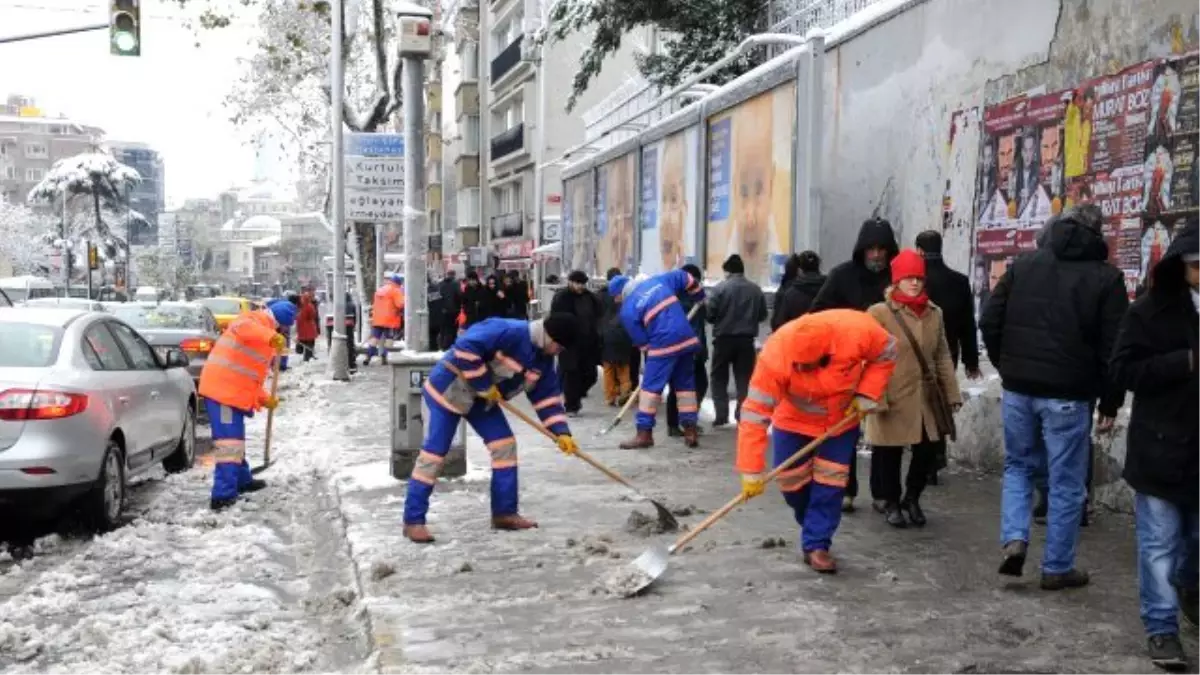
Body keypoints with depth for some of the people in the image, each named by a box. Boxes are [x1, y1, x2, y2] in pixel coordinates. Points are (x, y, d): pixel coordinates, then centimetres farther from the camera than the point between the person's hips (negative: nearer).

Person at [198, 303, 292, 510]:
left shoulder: (263, 339, 25)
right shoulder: (254, 321, -5)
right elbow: (243, 327, -32)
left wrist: (264, 399, 22)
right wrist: (272, 337, -45)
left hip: (231, 392, 11)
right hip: (223, 390, -11)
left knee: (236, 438, 24)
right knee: (229, 441, -14)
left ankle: (242, 480, 41)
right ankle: (222, 496, -18)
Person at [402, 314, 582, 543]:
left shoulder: (543, 359, 0)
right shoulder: (509, 332, -29)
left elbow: (548, 396, 5)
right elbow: (465, 347, -34)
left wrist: (561, 433, -5)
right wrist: (485, 385, -26)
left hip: (482, 398, 9)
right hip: (449, 388, -9)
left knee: (505, 444, 4)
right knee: (435, 452, -8)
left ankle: (504, 513, 13)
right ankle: (414, 521, -1)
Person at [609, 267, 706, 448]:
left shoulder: (627, 310, -2)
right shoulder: (657, 281, 14)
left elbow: (641, 340, 0)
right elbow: (685, 277, 19)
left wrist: (649, 351, 16)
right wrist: (700, 296, 32)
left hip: (664, 345, -6)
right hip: (687, 339, 6)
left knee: (650, 386, 2)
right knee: (686, 385, 14)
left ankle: (644, 433, 1)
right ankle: (690, 431, 14)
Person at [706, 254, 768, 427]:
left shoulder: (721, 288, -11)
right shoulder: (756, 289, 1)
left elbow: (710, 314, -11)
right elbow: (763, 315, 7)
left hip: (724, 339, -3)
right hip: (746, 340, 3)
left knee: (719, 378, 10)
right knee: (744, 379, 10)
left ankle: (721, 415, 4)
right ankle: (742, 415, 6)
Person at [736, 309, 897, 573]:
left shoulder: (858, 330, -34)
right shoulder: (775, 355, -38)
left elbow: (886, 354, -10)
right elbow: (755, 414, -34)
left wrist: (866, 395, -19)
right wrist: (751, 471, -33)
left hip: (842, 419, 0)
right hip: (794, 421, 0)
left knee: (830, 482, -5)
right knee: (791, 482, 3)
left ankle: (816, 544, 8)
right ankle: (815, 526, 30)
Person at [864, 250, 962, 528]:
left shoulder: (935, 313, 8)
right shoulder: (879, 312, -8)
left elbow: (943, 356, 12)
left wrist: (951, 393, 8)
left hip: (927, 396, 5)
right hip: (893, 398, -4)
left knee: (929, 449, 7)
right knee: (889, 454, 6)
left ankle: (912, 498, 30)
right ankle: (889, 501, 29)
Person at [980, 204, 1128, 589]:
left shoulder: (1023, 265, 7)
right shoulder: (1106, 277, -2)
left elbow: (990, 322, 5)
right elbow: (1114, 348, -5)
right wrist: (1110, 402, 3)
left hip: (1018, 389, 3)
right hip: (1068, 395, -3)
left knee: (1018, 466, 20)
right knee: (1066, 483, 7)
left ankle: (1014, 539, 2)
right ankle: (1057, 568, 14)